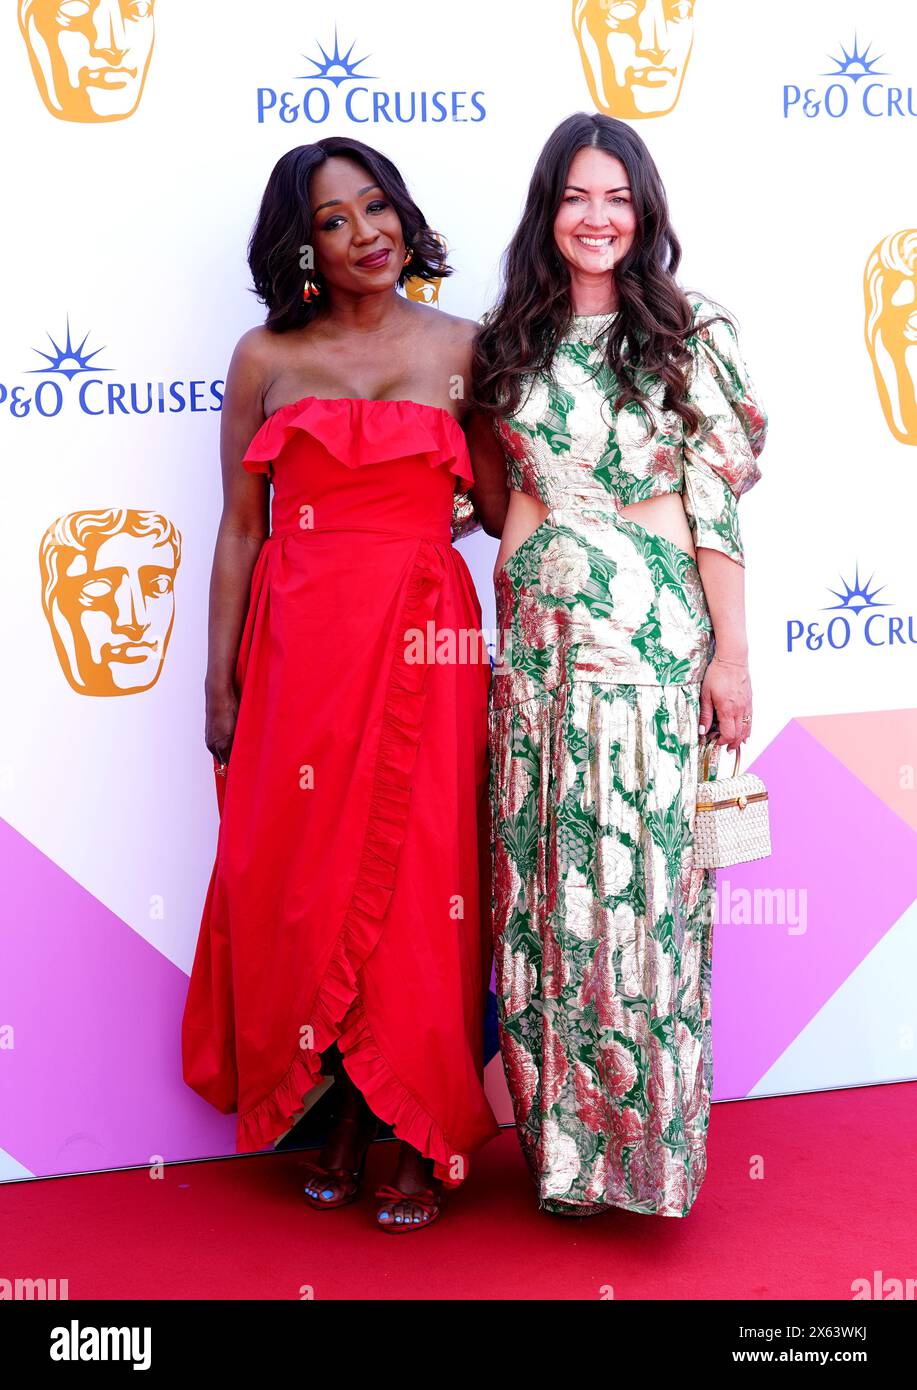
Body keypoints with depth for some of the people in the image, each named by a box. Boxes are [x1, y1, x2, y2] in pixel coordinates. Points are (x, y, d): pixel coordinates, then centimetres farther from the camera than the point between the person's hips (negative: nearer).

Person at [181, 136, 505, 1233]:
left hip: (422, 644, 0)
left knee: (416, 875, -1)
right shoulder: (265, 358, 7)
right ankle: (338, 1116, 19)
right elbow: (239, 529, 7)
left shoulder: (459, 346, 8)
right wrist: (221, 683, 4)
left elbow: (501, 503, 7)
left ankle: (418, 1135, 12)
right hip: (300, 642, 1)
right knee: (303, 874, 2)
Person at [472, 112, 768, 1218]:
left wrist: (730, 652, -5)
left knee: (646, 875, -1)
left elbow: (716, 508, -2)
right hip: (539, 631, 3)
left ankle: (647, 1138, 14)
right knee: (546, 879, 5)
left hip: (657, 633, -3)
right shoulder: (511, 343, 10)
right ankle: (562, 1136, 19)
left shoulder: (689, 340, 1)